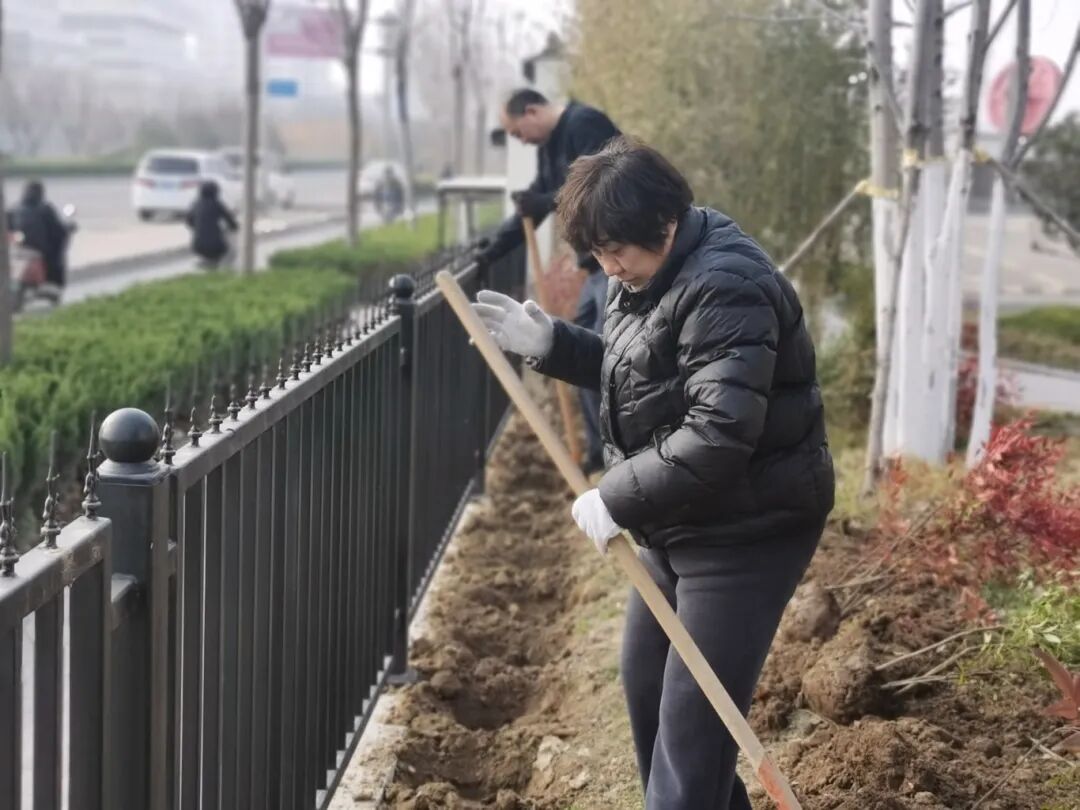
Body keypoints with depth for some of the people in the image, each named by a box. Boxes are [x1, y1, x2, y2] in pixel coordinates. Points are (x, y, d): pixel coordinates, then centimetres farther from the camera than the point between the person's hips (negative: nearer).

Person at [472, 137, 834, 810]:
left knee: (691, 719, -8)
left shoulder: (726, 290, -25)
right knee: (646, 685, 21)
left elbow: (718, 435, -32)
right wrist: (551, 344, 6)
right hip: (683, 522, 11)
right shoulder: (650, 272, 7)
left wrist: (618, 500, -26)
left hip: (747, 530, -11)